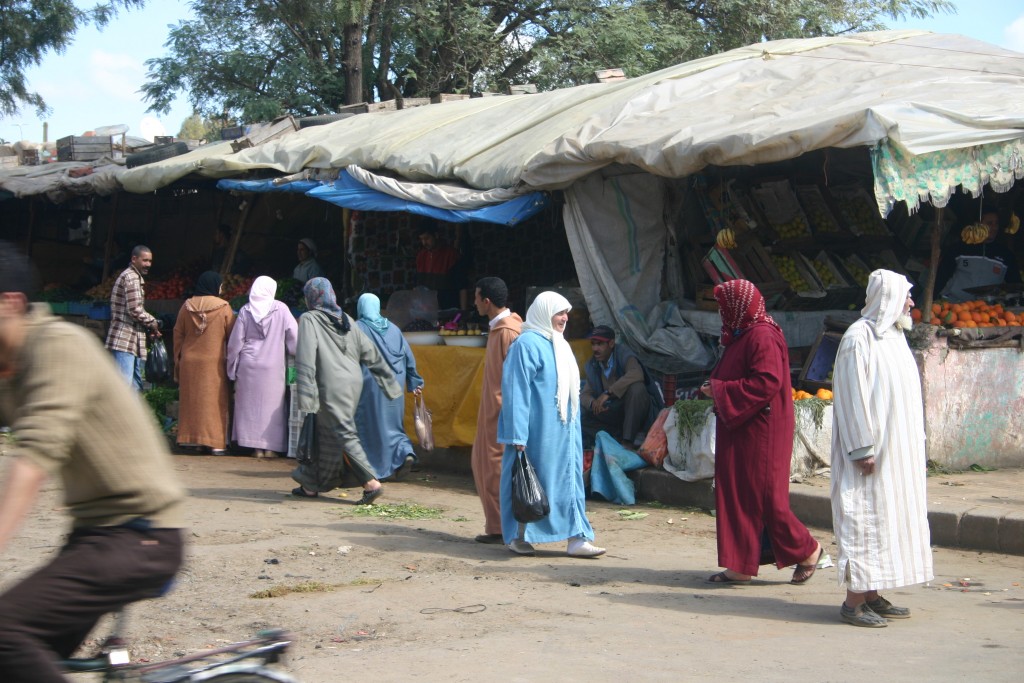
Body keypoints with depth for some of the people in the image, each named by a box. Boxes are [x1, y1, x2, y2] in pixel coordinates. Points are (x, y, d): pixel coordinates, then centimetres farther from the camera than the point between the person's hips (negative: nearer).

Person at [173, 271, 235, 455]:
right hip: (214, 363, -3)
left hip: (189, 362, 3)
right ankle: (215, 442, -3)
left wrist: (178, 360, 15)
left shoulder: (186, 307, 4)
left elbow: (178, 335, 7)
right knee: (214, 401, 0)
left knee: (191, 400, 12)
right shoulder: (224, 308, -6)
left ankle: (191, 438, 13)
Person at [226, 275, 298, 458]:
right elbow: (294, 336, -3)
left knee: (251, 404, 7)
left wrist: (233, 369, 12)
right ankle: (271, 446, 3)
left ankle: (256, 447, 5)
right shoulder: (281, 310, -4)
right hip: (273, 367, -1)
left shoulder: (245, 311, 0)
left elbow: (235, 342, 3)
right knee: (272, 405, 5)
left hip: (248, 367, 1)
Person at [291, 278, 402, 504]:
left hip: (331, 386, -7)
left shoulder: (309, 320, -4)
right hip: (353, 382, 7)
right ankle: (311, 485, 23)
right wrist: (390, 383, 17)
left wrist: (305, 397, -17)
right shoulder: (345, 320, 14)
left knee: (343, 434, -4)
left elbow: (305, 360, -14)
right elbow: (370, 352, 13)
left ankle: (371, 483, -13)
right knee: (325, 432, 16)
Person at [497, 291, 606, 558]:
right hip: (537, 430, -8)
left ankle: (576, 538, 2)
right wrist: (518, 436, -19)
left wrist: (573, 425, 17)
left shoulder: (559, 345, 14)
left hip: (563, 430, 8)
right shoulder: (527, 345, -12)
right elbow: (517, 392, -15)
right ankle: (518, 536, 13)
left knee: (569, 479, 3)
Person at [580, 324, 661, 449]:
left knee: (636, 387, -37)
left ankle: (629, 438, -26)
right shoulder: (592, 366, 3)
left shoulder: (622, 353, -15)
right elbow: (584, 394, 1)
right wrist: (593, 403, -26)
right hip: (615, 412, 5)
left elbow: (637, 374, -35)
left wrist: (608, 393, -38)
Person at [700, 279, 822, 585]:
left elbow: (767, 383, -25)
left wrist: (720, 390, -19)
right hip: (739, 430, 10)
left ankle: (806, 549, 10)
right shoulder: (741, 335, 15)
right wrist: (714, 386, 4)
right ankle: (740, 564, 11)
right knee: (735, 495, 8)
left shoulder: (763, 336, -16)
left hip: (760, 431, -10)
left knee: (762, 495, -4)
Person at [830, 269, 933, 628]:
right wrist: (863, 449, -20)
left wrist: (916, 447, 16)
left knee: (890, 517, 10)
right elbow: (853, 397, -17)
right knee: (867, 520, -7)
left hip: (898, 449, 9)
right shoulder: (859, 338, -13)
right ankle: (854, 602, -3)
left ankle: (872, 595, 15)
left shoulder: (894, 335, 14)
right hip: (873, 450, -9)